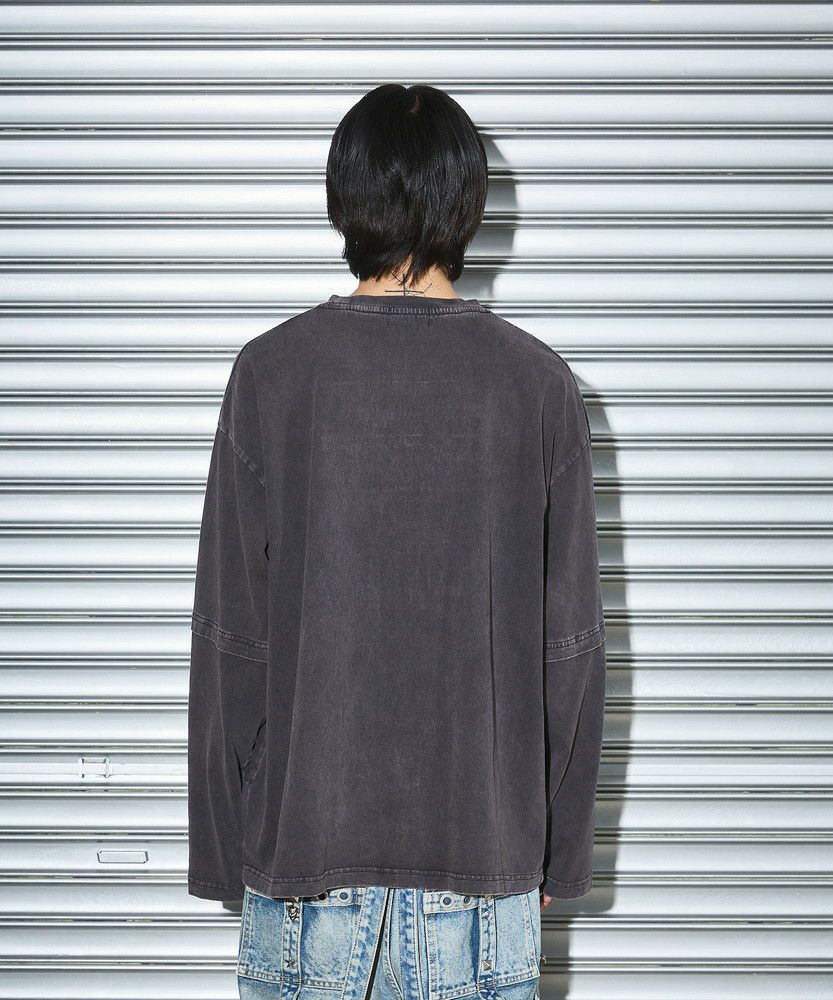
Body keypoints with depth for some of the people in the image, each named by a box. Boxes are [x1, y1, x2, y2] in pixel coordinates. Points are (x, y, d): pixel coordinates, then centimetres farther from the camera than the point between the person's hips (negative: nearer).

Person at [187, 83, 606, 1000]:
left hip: (301, 827, 0)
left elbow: (229, 635, -5)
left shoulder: (271, 372, -7)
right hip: (485, 833, 1)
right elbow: (570, 644, -2)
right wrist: (561, 851, 9)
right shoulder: (538, 383, -5)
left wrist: (221, 849, 5)